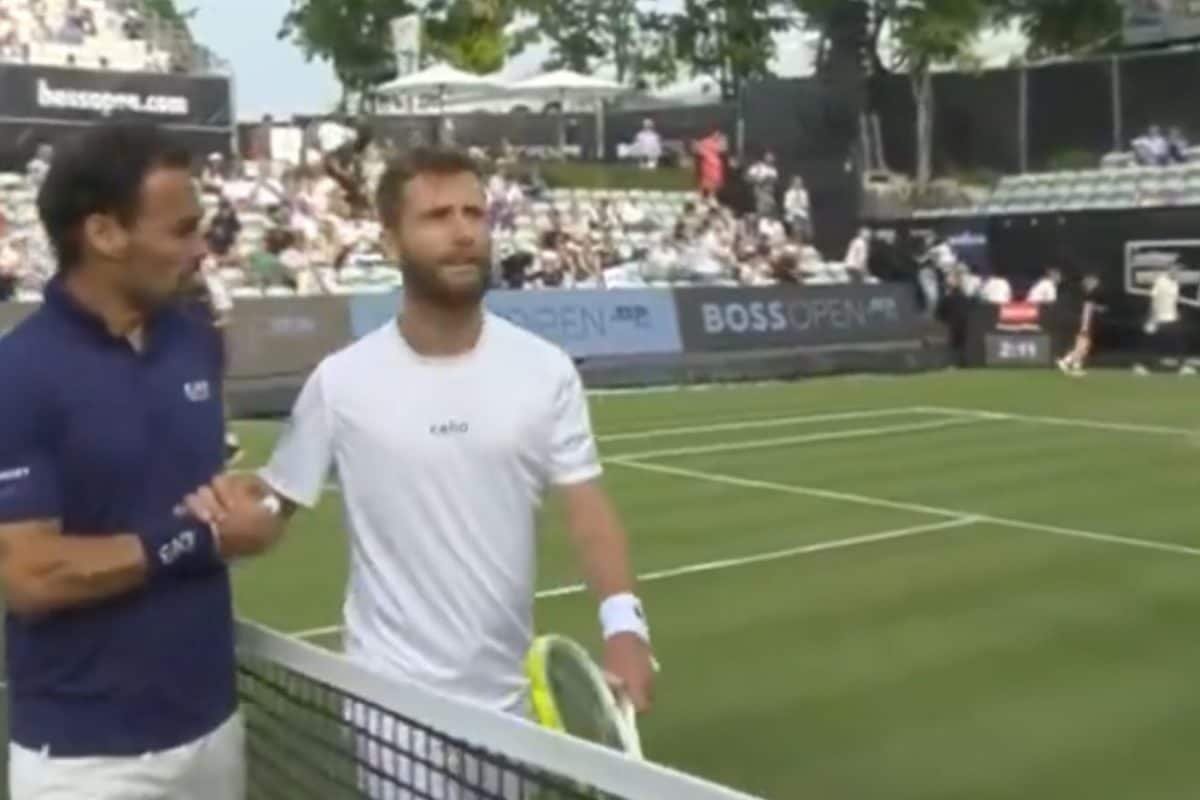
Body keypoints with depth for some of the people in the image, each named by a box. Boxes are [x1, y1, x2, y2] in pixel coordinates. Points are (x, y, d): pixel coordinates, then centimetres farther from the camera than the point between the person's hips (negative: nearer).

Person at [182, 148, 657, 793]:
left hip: (508, 700, 2)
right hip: (389, 702, -2)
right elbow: (274, 506, 0)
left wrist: (622, 620, -22)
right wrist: (231, 515, -23)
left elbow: (586, 506, -6)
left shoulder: (545, 370, -3)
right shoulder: (341, 381, -7)